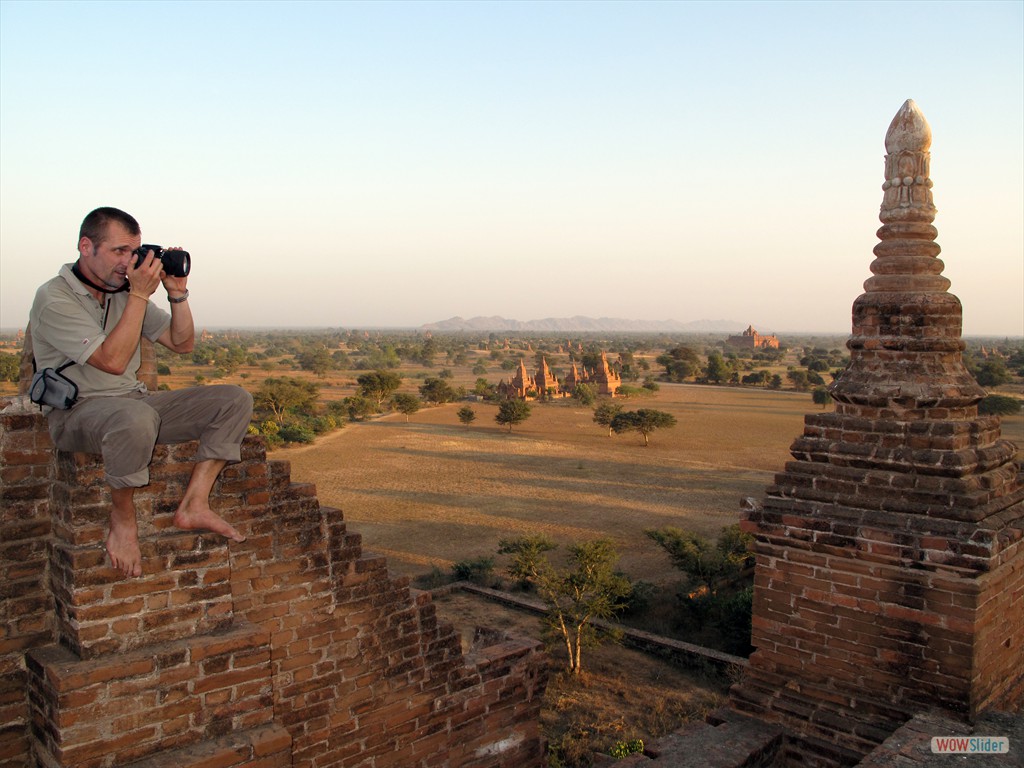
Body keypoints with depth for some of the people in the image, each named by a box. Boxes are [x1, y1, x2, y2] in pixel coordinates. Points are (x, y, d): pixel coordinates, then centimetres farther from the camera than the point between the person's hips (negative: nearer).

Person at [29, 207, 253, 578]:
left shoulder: (125, 292, 11)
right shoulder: (54, 298, -12)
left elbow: (182, 343, 12)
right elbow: (112, 360, -23)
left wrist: (177, 293, -3)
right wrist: (140, 295, -20)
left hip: (136, 401, 8)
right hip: (76, 412, -7)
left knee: (235, 400, -7)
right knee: (136, 417, -43)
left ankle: (193, 505, -14)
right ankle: (123, 519, -18)